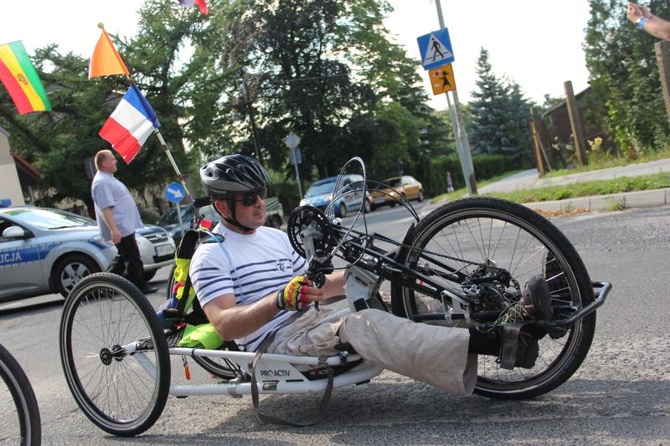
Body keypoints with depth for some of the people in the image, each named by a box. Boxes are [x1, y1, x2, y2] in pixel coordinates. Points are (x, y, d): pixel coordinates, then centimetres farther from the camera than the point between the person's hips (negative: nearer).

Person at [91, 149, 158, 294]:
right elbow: (105, 208, -23)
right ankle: (141, 286, 1)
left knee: (123, 258, 15)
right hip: (120, 228, -11)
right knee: (133, 259, -5)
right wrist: (113, 229, -28)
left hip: (125, 226, 11)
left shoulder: (108, 179, 19)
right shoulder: (102, 182, -16)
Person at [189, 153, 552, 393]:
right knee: (361, 325, -35)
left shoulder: (274, 236, 20)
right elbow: (225, 325, -17)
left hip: (317, 318, 8)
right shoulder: (211, 256, -3)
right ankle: (495, 344, -48)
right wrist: (280, 300, -32)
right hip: (279, 340, -7)